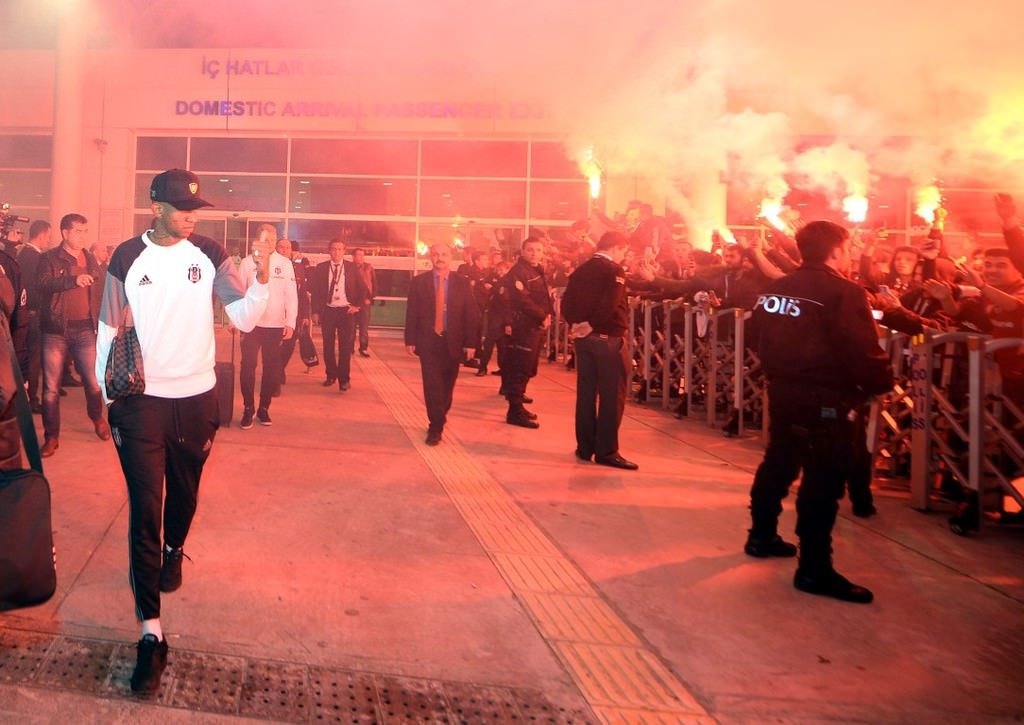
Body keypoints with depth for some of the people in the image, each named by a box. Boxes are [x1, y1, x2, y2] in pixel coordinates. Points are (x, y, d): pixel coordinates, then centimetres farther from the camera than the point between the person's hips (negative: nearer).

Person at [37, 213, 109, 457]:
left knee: (94, 381, 4)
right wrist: (73, 280, -31)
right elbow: (42, 284, -20)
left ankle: (98, 419, 32)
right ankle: (51, 437, 15)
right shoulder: (49, 258, -3)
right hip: (56, 330, -3)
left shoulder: (90, 259, 11)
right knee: (51, 387, 3)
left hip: (85, 329, 3)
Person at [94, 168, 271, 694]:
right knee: (144, 510, -4)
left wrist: (263, 276, -23)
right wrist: (107, 393, 4)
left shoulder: (209, 255, -1)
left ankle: (172, 552, 53)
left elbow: (244, 318, -7)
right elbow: (109, 327, 4)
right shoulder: (127, 257, -4)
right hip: (142, 399, -2)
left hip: (196, 398, 2)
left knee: (184, 493, 19)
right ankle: (151, 634, 0)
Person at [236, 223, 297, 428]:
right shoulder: (247, 262, -1)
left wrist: (290, 322, -6)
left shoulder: (285, 263, 0)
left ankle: (264, 408, 21)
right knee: (248, 366, 1)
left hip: (275, 324, 1)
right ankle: (248, 409, 14)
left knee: (272, 368, 7)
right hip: (251, 323, -1)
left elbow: (291, 295, 0)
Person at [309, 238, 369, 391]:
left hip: (346, 311, -1)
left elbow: (363, 289, 7)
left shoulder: (352, 268, 2)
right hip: (328, 311, 1)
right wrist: (315, 311, -1)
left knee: (346, 346, -2)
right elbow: (315, 291, 5)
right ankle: (331, 376, 20)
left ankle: (344, 379, 4)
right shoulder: (321, 268, 3)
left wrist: (358, 306, -2)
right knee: (328, 346, 7)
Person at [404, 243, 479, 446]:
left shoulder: (462, 283, 3)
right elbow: (411, 313, 2)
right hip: (428, 341, -1)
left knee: (446, 386, 10)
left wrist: (470, 342, -3)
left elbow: (470, 314, 2)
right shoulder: (419, 281, 2)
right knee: (433, 385, -8)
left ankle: (436, 424, 27)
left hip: (453, 342, 2)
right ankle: (436, 426, -1)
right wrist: (410, 340, -3)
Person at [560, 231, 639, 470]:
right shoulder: (614, 270, -9)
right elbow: (609, 305, -22)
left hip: (584, 338, 7)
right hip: (609, 338, -7)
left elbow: (566, 303, 5)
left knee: (586, 393, 11)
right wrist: (591, 325, -12)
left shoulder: (580, 271, 11)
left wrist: (576, 324, 2)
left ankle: (585, 447, 16)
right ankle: (606, 451, 0)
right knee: (612, 396, -1)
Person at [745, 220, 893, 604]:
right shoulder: (844, 292, -15)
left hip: (783, 390, 8)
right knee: (824, 478, -4)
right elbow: (865, 354, -19)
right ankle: (814, 569, 0)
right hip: (827, 399, -8)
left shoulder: (777, 288, 9)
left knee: (779, 462, 21)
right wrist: (883, 381, -4)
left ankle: (761, 536, 34)